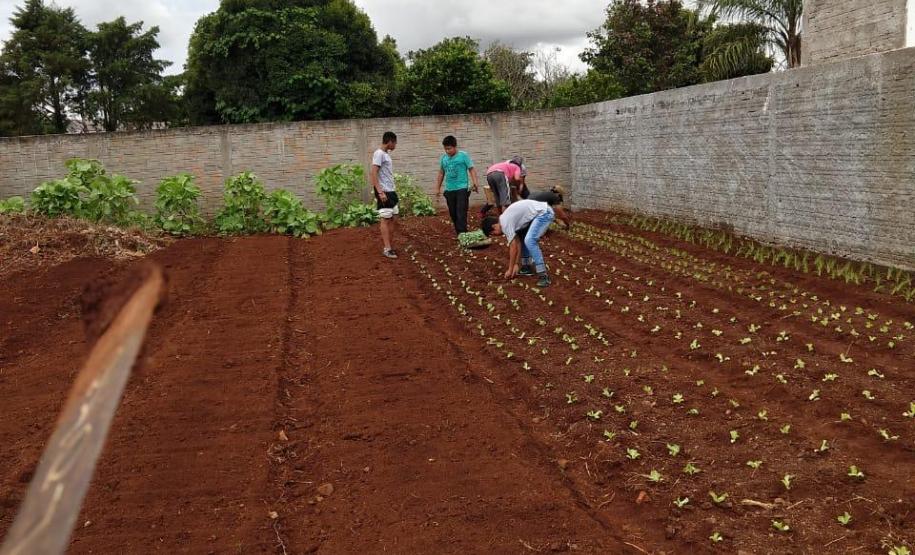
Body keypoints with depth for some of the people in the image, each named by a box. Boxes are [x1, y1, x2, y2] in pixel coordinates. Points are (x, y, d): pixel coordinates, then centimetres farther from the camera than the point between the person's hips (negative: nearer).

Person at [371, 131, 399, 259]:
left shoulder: (387, 154, 15)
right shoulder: (379, 154, -13)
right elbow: (373, 174, -19)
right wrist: (380, 192, -24)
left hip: (391, 191, 9)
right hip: (384, 192, -9)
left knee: (392, 219, 10)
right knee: (386, 219, -5)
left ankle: (390, 246, 15)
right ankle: (387, 248, -2)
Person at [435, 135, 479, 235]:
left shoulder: (463, 155, -4)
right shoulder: (444, 158, 9)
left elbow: (472, 169, -5)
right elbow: (441, 173, 19)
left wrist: (475, 183, -18)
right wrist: (438, 188, 21)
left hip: (462, 189, -5)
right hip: (449, 190, 5)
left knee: (461, 212, -11)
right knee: (453, 213, 9)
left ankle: (462, 233, -10)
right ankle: (458, 232, 20)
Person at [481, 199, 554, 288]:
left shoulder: (505, 223, -15)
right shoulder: (506, 220, 13)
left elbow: (513, 247, -12)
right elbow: (518, 242, 13)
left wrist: (510, 269, -4)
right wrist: (517, 264, 10)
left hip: (544, 213, -11)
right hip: (540, 213, 11)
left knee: (529, 241, -21)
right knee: (522, 238, 20)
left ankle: (543, 275, -21)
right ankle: (527, 266, 25)